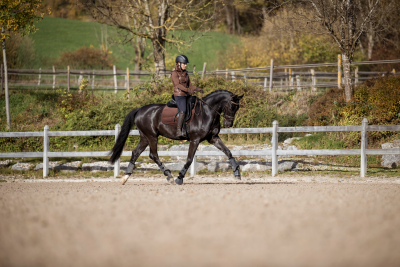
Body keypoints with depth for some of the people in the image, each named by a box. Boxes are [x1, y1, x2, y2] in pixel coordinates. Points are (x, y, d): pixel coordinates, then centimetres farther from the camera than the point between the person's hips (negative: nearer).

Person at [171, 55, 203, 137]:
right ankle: (178, 130, -28)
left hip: (186, 95, 9)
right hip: (179, 95, -9)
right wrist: (188, 90, -32)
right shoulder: (174, 73, -7)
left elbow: (189, 85, 21)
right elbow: (177, 85, -19)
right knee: (183, 111, -27)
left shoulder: (185, 73, 17)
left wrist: (197, 89, 3)